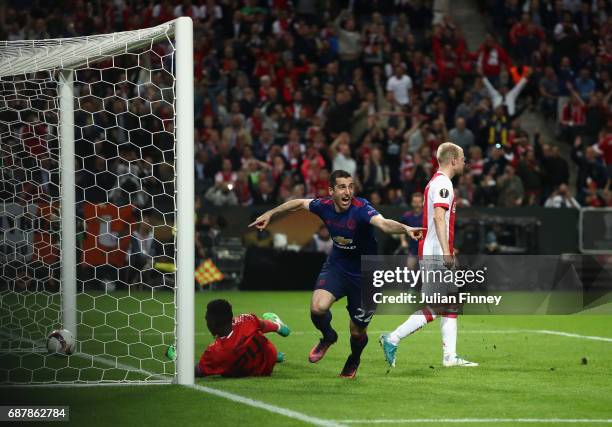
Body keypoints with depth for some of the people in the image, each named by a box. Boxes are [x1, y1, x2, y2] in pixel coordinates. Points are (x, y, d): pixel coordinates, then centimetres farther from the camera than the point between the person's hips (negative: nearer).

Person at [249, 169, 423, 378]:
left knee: (357, 332, 5)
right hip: (336, 266, 3)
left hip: (364, 275, -3)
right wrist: (270, 213, 18)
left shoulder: (361, 208, -27)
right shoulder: (325, 206, -12)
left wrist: (405, 229, -66)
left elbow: (383, 223, -46)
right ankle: (328, 337, 12)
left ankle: (353, 361, 43)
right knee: (318, 308, -24)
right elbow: (300, 203, 10)